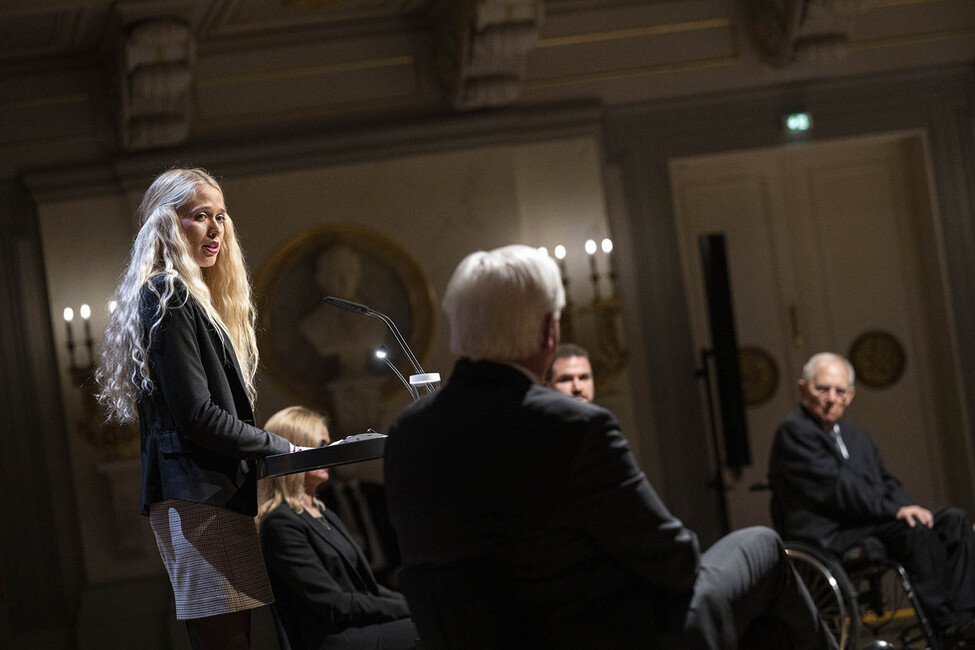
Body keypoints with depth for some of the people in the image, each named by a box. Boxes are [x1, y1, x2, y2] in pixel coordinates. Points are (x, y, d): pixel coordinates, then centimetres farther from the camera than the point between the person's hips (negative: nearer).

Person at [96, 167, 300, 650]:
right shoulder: (165, 298, -6)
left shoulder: (190, 299, 24)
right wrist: (285, 450, -6)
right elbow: (196, 416, -14)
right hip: (196, 496, -10)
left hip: (218, 494, 10)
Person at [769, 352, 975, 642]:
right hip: (828, 538, -10)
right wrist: (896, 510, -17)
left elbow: (885, 482, 17)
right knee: (915, 529, -29)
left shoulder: (856, 437, 23)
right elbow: (837, 488, -16)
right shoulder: (794, 432, -8)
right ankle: (947, 623, -20)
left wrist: (908, 507, -7)